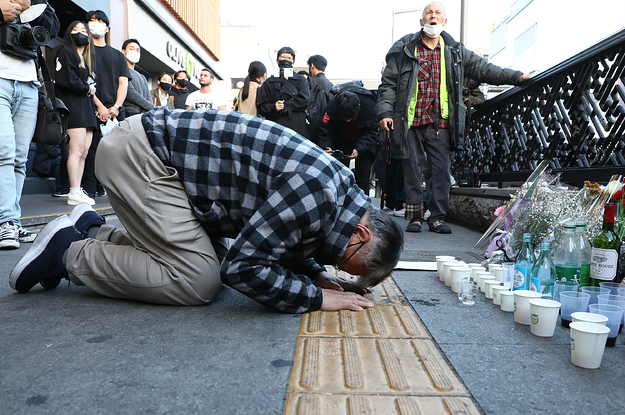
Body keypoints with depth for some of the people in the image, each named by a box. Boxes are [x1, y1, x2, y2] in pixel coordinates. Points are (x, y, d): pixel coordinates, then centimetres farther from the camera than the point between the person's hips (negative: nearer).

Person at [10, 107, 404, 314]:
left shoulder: (340, 186, 4)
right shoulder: (317, 194, -26)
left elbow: (285, 241, 17)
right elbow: (243, 267, -23)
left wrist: (317, 275, 1)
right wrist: (317, 297, -15)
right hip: (140, 152, -9)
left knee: (211, 258, 9)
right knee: (199, 282, -11)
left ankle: (94, 232, 18)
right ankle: (68, 253, 4)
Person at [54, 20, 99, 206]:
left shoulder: (86, 58, 27)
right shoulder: (65, 52, 2)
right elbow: (65, 79, -12)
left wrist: (91, 88, 2)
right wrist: (87, 88, -2)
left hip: (87, 107, 8)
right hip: (73, 105, -8)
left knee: (84, 151, 2)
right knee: (77, 150, -14)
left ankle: (77, 192, 4)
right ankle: (74, 193, -13)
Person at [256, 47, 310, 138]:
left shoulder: (301, 80, 17)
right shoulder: (269, 82, 18)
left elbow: (304, 100, -1)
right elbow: (261, 106, 8)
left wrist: (284, 107, -7)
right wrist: (274, 107, -13)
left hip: (297, 127, 0)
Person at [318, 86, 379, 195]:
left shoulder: (370, 104, -29)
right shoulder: (333, 105, -26)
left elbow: (371, 133, -21)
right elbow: (326, 130, -17)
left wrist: (359, 149, -36)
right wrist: (326, 146, -36)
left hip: (364, 142, -1)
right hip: (342, 141, 1)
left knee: (363, 174, -5)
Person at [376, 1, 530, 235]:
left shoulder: (455, 52, 15)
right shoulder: (404, 49, 6)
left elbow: (483, 69, 19)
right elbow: (388, 84, 4)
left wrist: (515, 77, 14)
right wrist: (385, 112, -8)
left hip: (440, 123, 2)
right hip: (409, 122, -2)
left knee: (441, 170, 1)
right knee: (412, 170, 1)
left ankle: (437, 217, 11)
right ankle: (415, 216, 13)